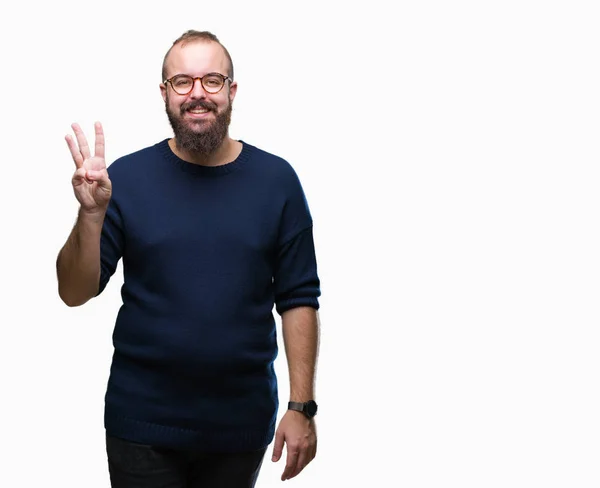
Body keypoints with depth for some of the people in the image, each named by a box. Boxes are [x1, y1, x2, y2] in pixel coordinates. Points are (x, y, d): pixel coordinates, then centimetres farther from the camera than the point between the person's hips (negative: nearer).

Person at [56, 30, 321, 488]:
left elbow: (298, 300, 0)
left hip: (243, 425, 1)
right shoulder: (127, 177, -4)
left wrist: (302, 407, -5)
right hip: (143, 424, -1)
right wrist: (92, 215, -21)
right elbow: (75, 293, -5)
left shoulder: (277, 180, -1)